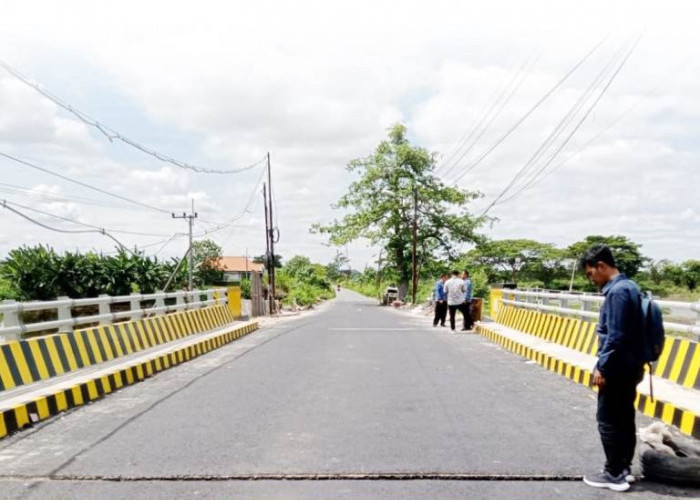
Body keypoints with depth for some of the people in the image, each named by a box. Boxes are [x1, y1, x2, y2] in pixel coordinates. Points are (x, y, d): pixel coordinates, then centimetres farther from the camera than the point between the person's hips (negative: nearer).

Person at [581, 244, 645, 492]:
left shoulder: (617, 291, -20)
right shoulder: (629, 286, 10)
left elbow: (615, 336, -23)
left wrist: (602, 367, -15)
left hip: (618, 368, -10)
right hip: (631, 365, 10)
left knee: (608, 420, 0)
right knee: (625, 418, 16)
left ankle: (614, 475, 9)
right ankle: (624, 468, 26)